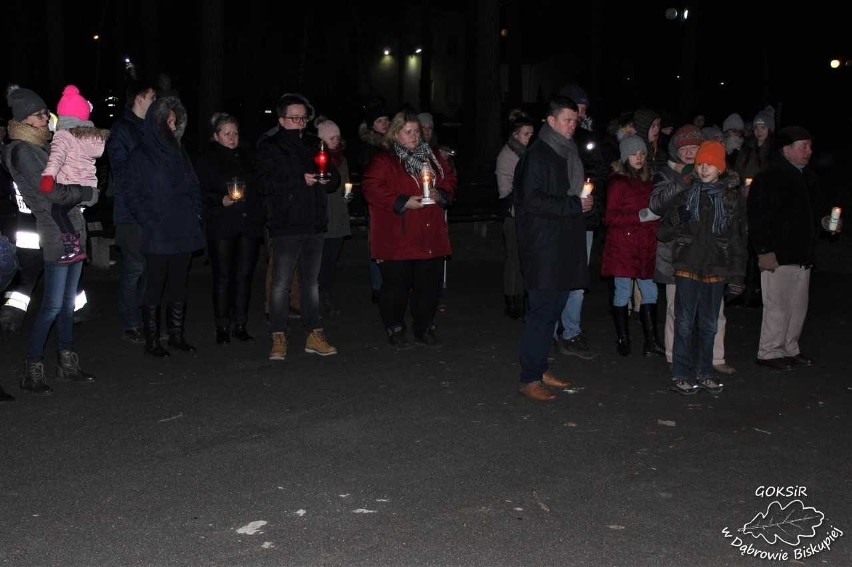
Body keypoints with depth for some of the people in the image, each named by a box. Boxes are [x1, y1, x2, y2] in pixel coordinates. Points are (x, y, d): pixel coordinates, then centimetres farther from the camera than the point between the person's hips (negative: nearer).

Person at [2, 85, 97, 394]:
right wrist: (88, 192, -1)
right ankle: (32, 371, 2)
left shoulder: (45, 145, 15)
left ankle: (67, 363, 21)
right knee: (53, 305, -6)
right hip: (55, 232, -8)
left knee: (68, 302, 13)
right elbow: (53, 192, -14)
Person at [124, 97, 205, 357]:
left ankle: (176, 335, 21)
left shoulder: (179, 153, 15)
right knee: (154, 288, 0)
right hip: (157, 236, -6)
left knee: (179, 286, 11)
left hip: (183, 234, 6)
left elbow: (194, 187, 21)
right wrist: (150, 222, -14)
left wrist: (195, 214, 8)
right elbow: (131, 195, -7)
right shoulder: (140, 156, -3)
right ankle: (151, 340, 8)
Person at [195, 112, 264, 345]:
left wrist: (260, 218, 12)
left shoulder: (246, 158, 17)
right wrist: (222, 201, -22)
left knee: (245, 275, 4)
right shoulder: (206, 160, 3)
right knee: (223, 277, -3)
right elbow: (201, 193, -5)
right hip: (221, 227, -4)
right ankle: (222, 327, 5)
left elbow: (257, 188, 20)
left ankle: (240, 325, 12)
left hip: (249, 225, 4)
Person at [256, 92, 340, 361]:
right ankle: (279, 339, 4)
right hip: (285, 226, -5)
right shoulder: (269, 148, 0)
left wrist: (327, 178, -7)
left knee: (311, 282, 11)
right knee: (281, 284, -4)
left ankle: (315, 335, 17)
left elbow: (335, 179, 17)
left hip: (314, 225, 5)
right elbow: (265, 183, -14)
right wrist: (301, 181, -19)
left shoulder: (314, 146, 16)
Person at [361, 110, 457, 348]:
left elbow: (450, 181, 19)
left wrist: (441, 195, -3)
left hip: (430, 238, 5)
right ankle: (395, 329, 17)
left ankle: (425, 328, 24)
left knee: (429, 285, 9)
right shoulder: (384, 161, -5)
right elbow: (372, 189, -14)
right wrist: (402, 202, -19)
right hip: (397, 240, -5)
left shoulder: (433, 157, 14)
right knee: (397, 285, 1)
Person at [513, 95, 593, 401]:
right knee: (542, 310, -6)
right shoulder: (538, 155, -11)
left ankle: (540, 369, 23)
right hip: (544, 247, -9)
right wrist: (575, 204, -18)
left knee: (553, 307, 13)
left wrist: (584, 200, 9)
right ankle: (529, 378, 2)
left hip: (564, 245, 9)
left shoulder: (568, 152, 17)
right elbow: (532, 200, -20)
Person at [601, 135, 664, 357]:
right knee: (623, 292, 1)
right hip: (622, 245, -6)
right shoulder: (618, 181, -6)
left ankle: (651, 342, 9)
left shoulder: (646, 180, 14)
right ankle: (623, 341, 13)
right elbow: (610, 217, -12)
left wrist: (656, 215, 4)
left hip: (646, 246, 6)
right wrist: (640, 216, -19)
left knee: (650, 292, 3)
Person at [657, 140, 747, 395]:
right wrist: (677, 223, -15)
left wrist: (736, 276, 3)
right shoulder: (684, 195, 4)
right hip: (687, 269, -1)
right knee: (685, 324, 0)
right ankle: (682, 374, 7)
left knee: (709, 325, 11)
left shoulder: (732, 198, 6)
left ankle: (704, 372, 22)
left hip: (716, 272, 1)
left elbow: (739, 240, 7)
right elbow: (662, 233, 6)